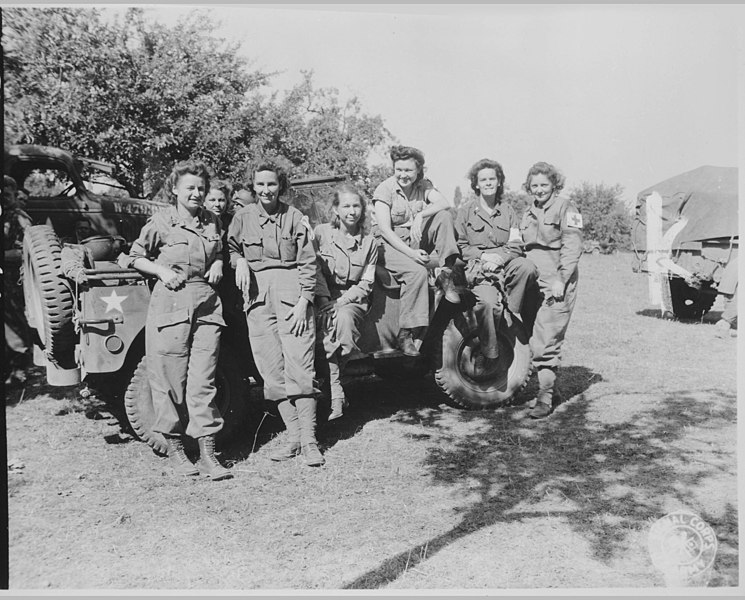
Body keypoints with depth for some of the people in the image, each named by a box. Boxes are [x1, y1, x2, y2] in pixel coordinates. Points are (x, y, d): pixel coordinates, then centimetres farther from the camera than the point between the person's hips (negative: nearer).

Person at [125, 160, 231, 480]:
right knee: (171, 381, 1)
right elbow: (135, 257, 9)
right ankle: (174, 448, 17)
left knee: (202, 381, 0)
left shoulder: (212, 221, 13)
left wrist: (218, 264, 8)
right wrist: (162, 270, -6)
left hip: (207, 304, 3)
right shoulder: (161, 221, 1)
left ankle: (207, 454, 3)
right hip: (170, 304, -3)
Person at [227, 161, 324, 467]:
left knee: (299, 366, -8)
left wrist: (303, 302, -8)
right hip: (257, 295, 3)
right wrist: (239, 261, 0)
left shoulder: (293, 216, 4)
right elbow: (231, 248, 24)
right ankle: (294, 436, 9)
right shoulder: (243, 217, 11)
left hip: (290, 291, -3)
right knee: (272, 370, 1)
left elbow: (308, 262, 1)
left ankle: (309, 441, -4)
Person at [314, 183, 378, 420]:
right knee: (328, 323, -33)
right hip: (324, 296, 0)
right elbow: (316, 272, -1)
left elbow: (366, 283, 3)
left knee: (344, 318, -34)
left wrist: (342, 301, -12)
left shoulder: (369, 242, 7)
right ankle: (336, 393, -31)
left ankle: (331, 382, -21)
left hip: (353, 299, 1)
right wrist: (326, 302, -14)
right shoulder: (321, 233, 4)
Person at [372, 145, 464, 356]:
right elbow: (385, 229, -15)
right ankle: (405, 335, -27)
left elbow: (444, 203, -13)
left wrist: (420, 215, -30)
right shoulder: (384, 190, -7)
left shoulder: (424, 186, 6)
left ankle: (447, 272, -20)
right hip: (392, 245, -4)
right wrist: (411, 253, -25)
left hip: (418, 242, 4)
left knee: (444, 216, -19)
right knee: (417, 272, -34)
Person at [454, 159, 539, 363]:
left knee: (527, 268, -33)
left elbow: (516, 246, 9)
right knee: (488, 302, -32)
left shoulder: (508, 211, 18)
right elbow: (460, 246, 3)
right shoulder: (465, 211, 10)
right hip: (477, 268, -3)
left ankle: (512, 311, -13)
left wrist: (500, 257, -11)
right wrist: (483, 256, -11)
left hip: (506, 265, 3)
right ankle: (490, 354, -15)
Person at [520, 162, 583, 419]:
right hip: (532, 282, 7)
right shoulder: (529, 213, 20)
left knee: (546, 341, -11)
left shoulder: (565, 207, -2)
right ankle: (550, 389, 20)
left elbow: (572, 247, -10)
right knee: (535, 340, 7)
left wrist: (561, 280, -17)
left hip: (556, 284, -7)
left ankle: (545, 397, -5)